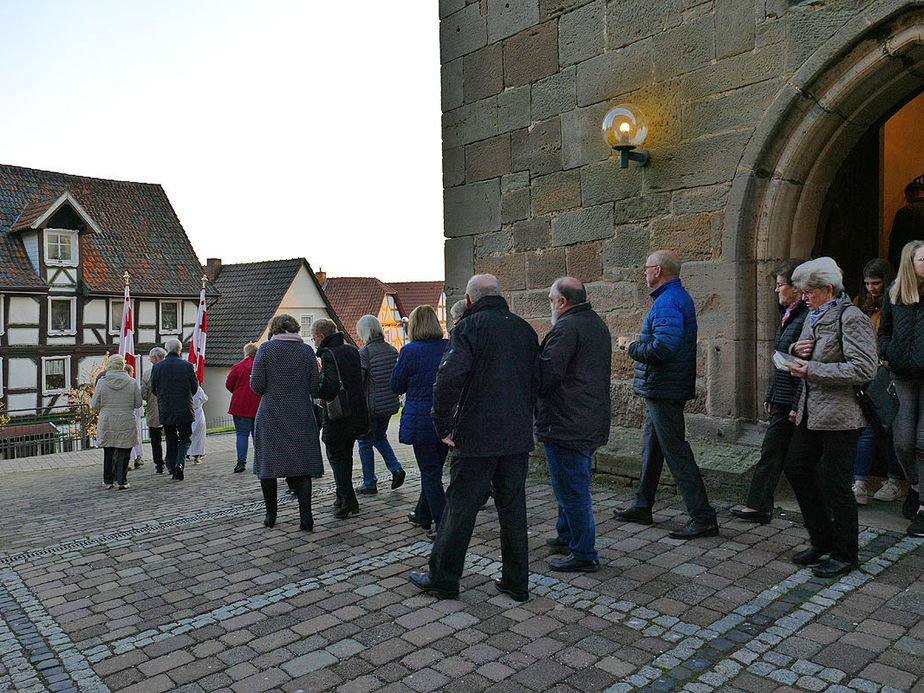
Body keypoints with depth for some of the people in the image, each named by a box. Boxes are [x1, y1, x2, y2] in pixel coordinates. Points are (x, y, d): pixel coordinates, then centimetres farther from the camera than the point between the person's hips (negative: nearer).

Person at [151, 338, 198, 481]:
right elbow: (195, 387, 2)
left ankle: (172, 467, 16)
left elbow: (153, 389, 5)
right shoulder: (187, 366, -7)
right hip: (185, 410, -2)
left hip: (165, 411, 2)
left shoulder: (157, 367, -3)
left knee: (171, 440, 13)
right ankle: (179, 463, -13)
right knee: (185, 438, 7)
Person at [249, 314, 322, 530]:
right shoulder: (306, 350, 3)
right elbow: (314, 387, 1)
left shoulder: (266, 348, -2)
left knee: (268, 464, 11)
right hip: (301, 416, 1)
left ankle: (271, 515, 18)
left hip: (270, 416, -1)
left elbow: (257, 385, -6)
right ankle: (305, 516, -7)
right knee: (301, 465, 3)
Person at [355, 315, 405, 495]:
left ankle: (369, 483, 16)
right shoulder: (392, 350, 2)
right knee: (380, 437, 25)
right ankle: (395, 468, 10)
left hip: (370, 406, -6)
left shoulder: (363, 353, -15)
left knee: (365, 443, 9)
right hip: (390, 404, 6)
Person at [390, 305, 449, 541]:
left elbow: (396, 386, -4)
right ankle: (423, 515, 34)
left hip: (422, 421, -5)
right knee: (434, 468, 18)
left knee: (430, 473, 2)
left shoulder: (410, 351, -12)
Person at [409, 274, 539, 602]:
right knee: (513, 508, 13)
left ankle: (442, 578, 19)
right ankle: (516, 582, 22)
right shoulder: (524, 328, 10)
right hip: (518, 437, 6)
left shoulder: (469, 327, -9)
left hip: (476, 437, -5)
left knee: (460, 508, 6)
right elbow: (537, 380, 13)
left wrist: (444, 426, -13)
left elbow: (448, 378, -21)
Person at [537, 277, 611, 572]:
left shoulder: (567, 327, -17)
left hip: (567, 424, -10)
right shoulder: (598, 324, 15)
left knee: (572, 490, 0)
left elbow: (547, 373, -24)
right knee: (575, 486, 22)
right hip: (592, 423, 10)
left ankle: (584, 555, 9)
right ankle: (566, 537, 37)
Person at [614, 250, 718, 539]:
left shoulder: (667, 303, -19)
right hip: (663, 389, 11)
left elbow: (662, 349, -30)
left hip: (663, 390, -11)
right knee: (651, 447, 18)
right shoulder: (680, 297, 16)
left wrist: (630, 346, -13)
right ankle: (642, 507, 30)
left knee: (676, 452, -6)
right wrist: (636, 344, 12)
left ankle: (703, 517, 1)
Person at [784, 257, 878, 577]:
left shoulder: (852, 318, -13)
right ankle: (822, 541, 29)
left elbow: (864, 369, -22)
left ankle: (845, 555, 18)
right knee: (796, 469, 13)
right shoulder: (813, 316, 14)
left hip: (839, 415, -9)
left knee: (835, 484, -1)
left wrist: (812, 369, -21)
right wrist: (796, 350, 3)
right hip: (811, 412, 9)